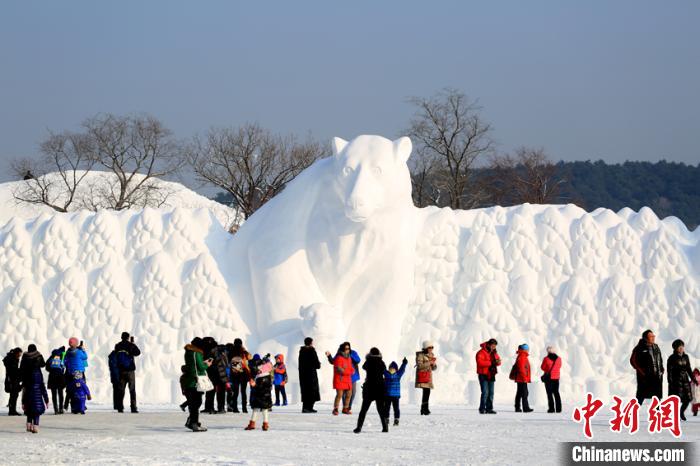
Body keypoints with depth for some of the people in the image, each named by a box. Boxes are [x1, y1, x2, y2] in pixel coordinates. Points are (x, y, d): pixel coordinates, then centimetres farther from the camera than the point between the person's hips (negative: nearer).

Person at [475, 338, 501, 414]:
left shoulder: (494, 352, 12)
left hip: (491, 375, 8)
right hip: (483, 375, -8)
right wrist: (491, 363, -28)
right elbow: (480, 362, -25)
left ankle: (489, 409, 14)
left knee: (491, 393, 8)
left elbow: (498, 361, 16)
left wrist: (498, 361, -10)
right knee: (485, 392, -14)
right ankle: (482, 409, -9)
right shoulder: (481, 352, -12)